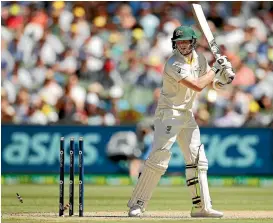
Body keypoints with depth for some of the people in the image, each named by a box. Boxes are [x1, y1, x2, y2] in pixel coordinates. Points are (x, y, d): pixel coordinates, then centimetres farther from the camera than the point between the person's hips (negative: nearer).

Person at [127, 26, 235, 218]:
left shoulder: (199, 58, 4)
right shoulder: (174, 64, -21)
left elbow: (212, 83, 13)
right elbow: (197, 86, -27)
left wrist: (224, 77, -9)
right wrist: (215, 68, -15)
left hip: (187, 115, 8)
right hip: (169, 114, -8)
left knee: (197, 159, 5)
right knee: (159, 158, -15)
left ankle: (202, 207, 10)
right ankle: (137, 204, -12)